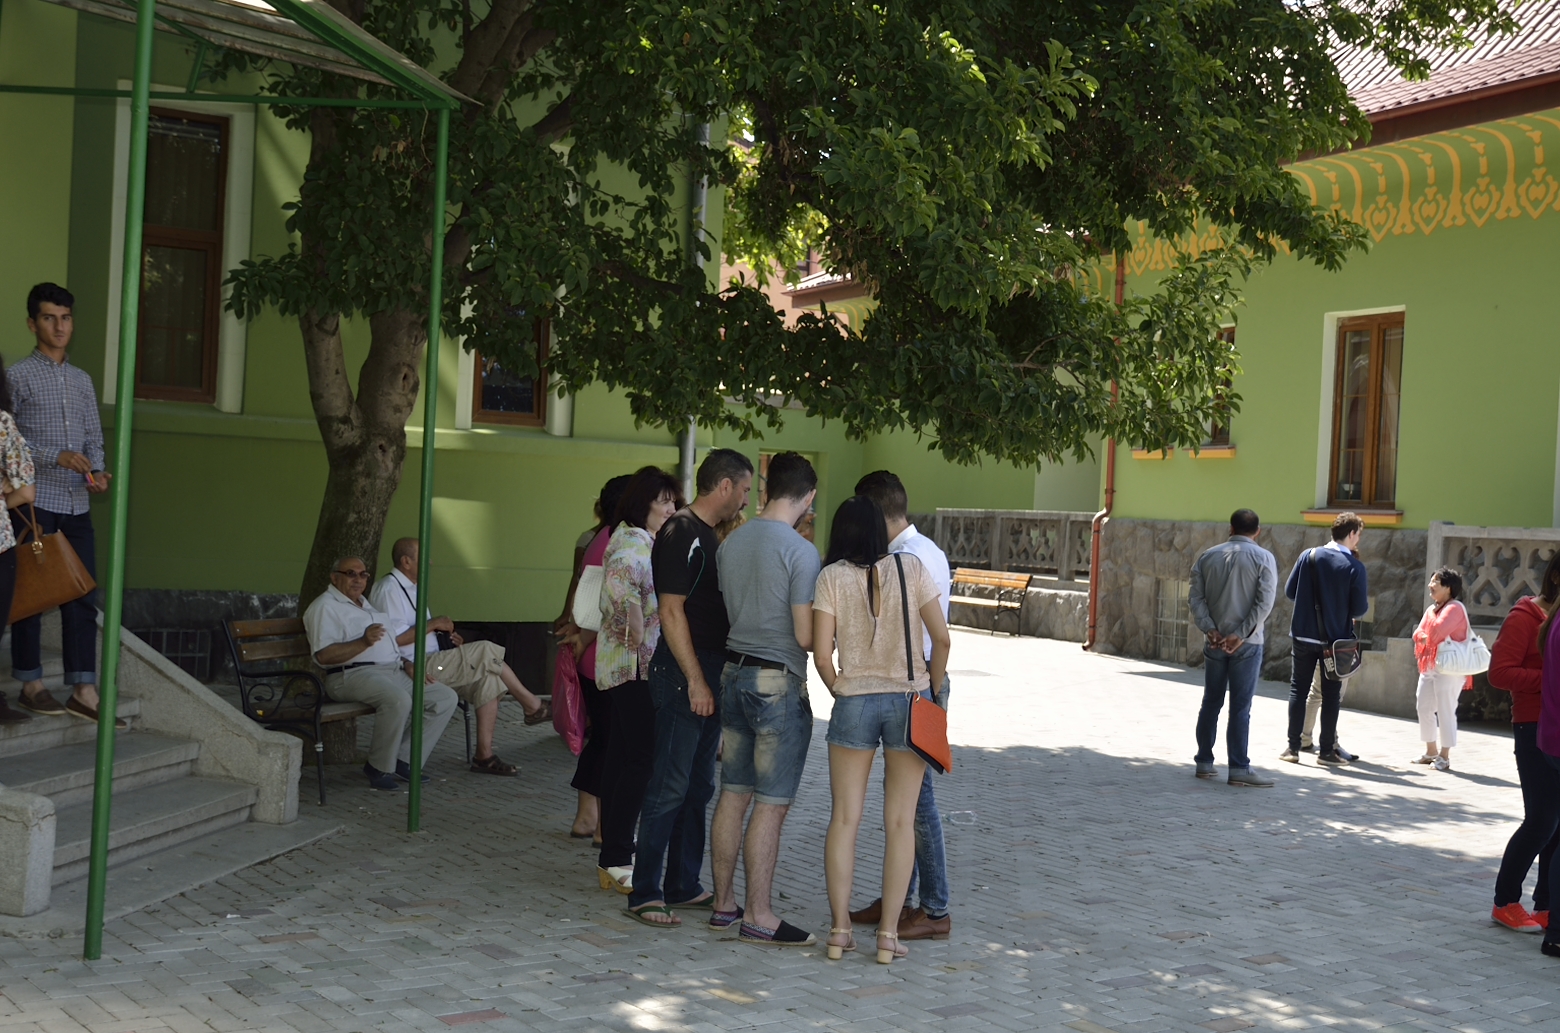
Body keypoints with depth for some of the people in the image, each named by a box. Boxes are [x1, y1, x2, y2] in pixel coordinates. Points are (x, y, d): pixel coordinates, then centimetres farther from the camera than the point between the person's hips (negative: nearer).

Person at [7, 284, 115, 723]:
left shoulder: (82, 380, 16)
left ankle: (83, 691, 5)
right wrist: (56, 457, -17)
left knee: (82, 597, 3)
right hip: (34, 502, -5)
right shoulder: (18, 376, -2)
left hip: (77, 504, 5)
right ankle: (30, 684, 11)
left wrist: (97, 471, -2)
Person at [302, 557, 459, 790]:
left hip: (395, 672, 9)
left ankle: (405, 760, -5)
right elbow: (324, 655, -16)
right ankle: (379, 768, -20)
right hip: (353, 674, -9)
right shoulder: (325, 607, -3)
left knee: (445, 697, -4)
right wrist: (364, 642, -26)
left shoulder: (366, 605, 27)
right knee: (399, 700, -37)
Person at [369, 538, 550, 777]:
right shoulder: (389, 590, -12)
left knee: (488, 677, -9)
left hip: (428, 666, 10)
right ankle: (533, 707, -2)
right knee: (487, 651, -16)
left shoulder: (409, 588, 21)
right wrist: (433, 624, -13)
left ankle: (484, 755, -11)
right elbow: (394, 638, -22)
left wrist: (444, 635, 11)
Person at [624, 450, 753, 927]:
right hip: (683, 674, -10)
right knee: (669, 788, -6)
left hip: (707, 674, 10)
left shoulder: (708, 535, 16)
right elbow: (672, 611, -18)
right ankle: (645, 892, -1)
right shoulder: (681, 534, -13)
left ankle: (684, 885, 20)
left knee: (698, 788, 13)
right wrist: (695, 681, -20)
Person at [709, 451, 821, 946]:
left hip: (733, 673, 7)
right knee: (771, 805, -1)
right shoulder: (800, 552, -14)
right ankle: (758, 917, 2)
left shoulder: (730, 542, 6)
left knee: (733, 796, 13)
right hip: (779, 682, -7)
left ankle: (724, 903, 20)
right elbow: (805, 636, -15)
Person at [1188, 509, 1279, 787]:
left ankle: (1204, 762, 16)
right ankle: (1239, 768, -4)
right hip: (1247, 643, -3)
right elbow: (1265, 601, -13)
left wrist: (1210, 630, -8)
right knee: (1240, 706, -3)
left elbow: (1196, 597, -1)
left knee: (1211, 702, 12)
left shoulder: (1208, 557, 7)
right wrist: (1241, 634, -15)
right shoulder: (1263, 558, -3)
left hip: (1214, 641, 3)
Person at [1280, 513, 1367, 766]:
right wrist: (1365, 604, 13)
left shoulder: (1309, 556, -3)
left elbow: (1290, 591, 1)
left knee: (1298, 689, 9)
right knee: (1331, 694, 8)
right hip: (1335, 638, -2)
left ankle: (1293, 748, 7)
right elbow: (1359, 609, -10)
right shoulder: (1355, 567, -11)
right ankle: (1327, 750, 11)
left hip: (1304, 634, 2)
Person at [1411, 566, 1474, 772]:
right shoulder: (1431, 609, 17)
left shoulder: (1454, 608, -12)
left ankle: (1444, 756, -3)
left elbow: (1439, 630, -25)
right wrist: (1424, 638, -12)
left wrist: (1429, 638, -5)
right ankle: (1431, 751, 24)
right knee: (1424, 707, 13)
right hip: (1428, 666, 10)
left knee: (1445, 710, -7)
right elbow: (1419, 633, 10)